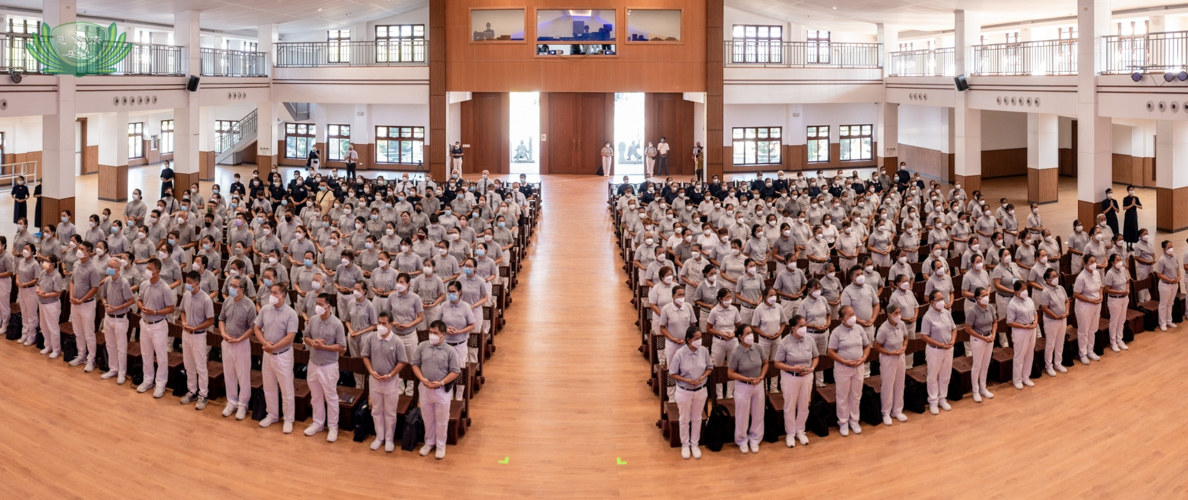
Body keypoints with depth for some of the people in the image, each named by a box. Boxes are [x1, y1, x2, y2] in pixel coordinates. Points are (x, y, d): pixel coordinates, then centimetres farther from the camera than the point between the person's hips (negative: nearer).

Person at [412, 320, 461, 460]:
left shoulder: (450, 351, -12)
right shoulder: (422, 346, -4)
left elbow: (455, 372, -9)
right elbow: (415, 364, 3)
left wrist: (441, 383, -19)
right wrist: (422, 378, -13)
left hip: (442, 390, -3)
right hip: (425, 388, 3)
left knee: (441, 420, 10)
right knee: (428, 418, 18)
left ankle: (441, 446, 26)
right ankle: (429, 442, 36)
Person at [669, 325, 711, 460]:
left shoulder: (704, 351, -12)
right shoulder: (680, 353, -20)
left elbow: (710, 368, 3)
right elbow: (672, 374, -11)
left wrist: (703, 377, -15)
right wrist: (687, 380, -22)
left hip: (700, 391, 3)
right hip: (684, 392, -2)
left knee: (697, 419, 18)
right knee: (685, 420, 14)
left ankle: (694, 444, 35)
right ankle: (685, 445, 33)